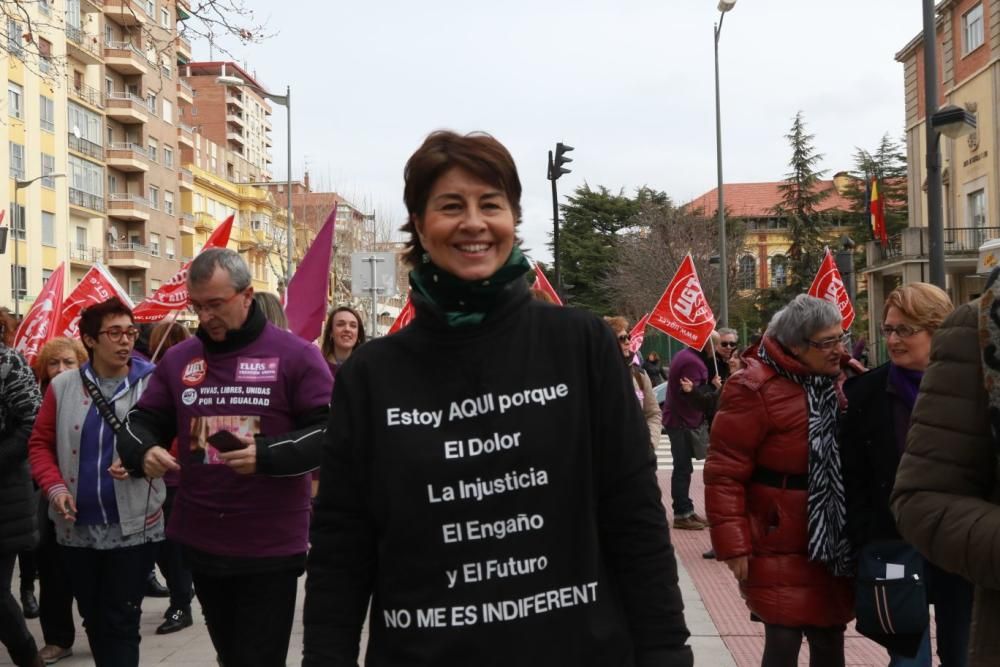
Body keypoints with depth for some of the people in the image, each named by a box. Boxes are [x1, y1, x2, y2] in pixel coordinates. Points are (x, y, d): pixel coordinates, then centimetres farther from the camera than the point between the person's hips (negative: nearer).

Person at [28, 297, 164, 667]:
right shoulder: (63, 386, 3)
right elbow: (41, 443, 8)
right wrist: (54, 487, -7)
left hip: (133, 525, -3)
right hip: (77, 526, 4)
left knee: (121, 621, 2)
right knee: (93, 617, 17)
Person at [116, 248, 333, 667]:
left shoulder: (295, 355, -7)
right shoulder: (178, 359, 7)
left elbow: (329, 430, -10)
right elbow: (142, 422, 12)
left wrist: (266, 455, -24)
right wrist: (144, 452, -12)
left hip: (270, 547, -5)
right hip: (199, 541, 5)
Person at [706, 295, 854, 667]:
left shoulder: (831, 381, 9)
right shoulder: (754, 388, -16)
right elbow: (725, 473, -18)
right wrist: (733, 545, -19)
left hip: (832, 543, 7)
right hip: (780, 550, -7)